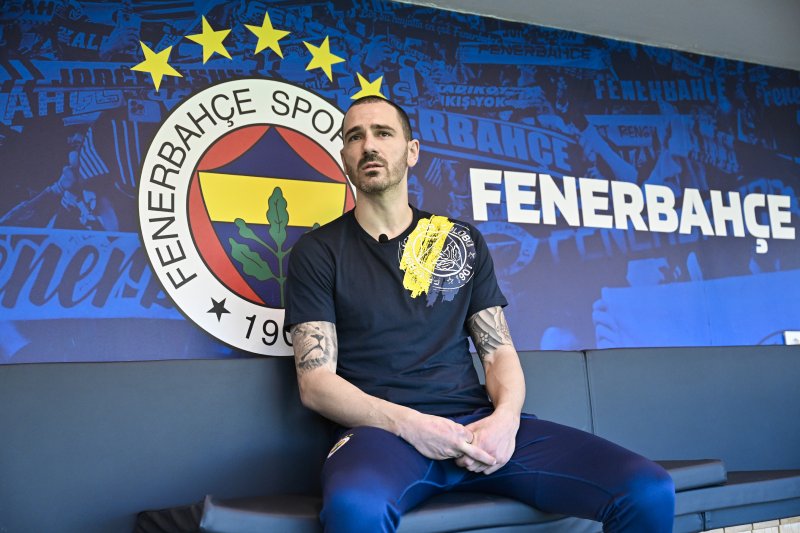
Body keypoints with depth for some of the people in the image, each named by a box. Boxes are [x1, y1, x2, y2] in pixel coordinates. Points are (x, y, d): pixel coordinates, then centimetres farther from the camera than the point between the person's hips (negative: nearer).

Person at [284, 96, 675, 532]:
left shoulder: (462, 241, 16)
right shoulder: (317, 252, 6)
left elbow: (498, 350, 13)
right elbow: (315, 381, -2)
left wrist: (506, 416, -10)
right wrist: (408, 424, -17)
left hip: (477, 423, 3)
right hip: (382, 430, -3)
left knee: (649, 491, -16)